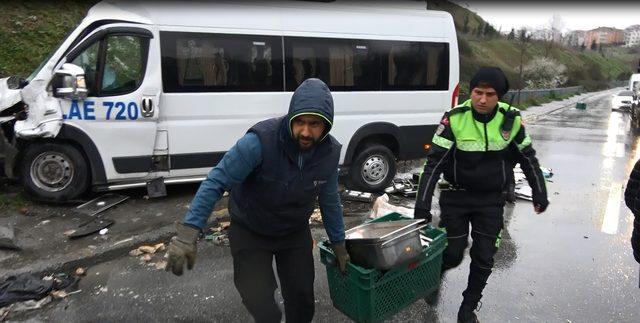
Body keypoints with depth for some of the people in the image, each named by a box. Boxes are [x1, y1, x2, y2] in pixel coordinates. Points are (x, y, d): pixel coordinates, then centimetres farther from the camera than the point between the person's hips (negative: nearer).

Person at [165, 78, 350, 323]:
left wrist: (339, 244, 8)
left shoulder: (330, 152, -15)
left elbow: (329, 200, 0)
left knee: (303, 302, 14)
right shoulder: (261, 141, -32)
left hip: (295, 233, 4)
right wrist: (188, 233, -33)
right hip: (250, 234, -4)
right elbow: (216, 182, -27)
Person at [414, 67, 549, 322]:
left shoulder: (511, 119, -9)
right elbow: (434, 162, -19)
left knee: (484, 258, 7)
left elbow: (528, 158, 6)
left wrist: (540, 194, 9)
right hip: (456, 196, -2)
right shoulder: (455, 118, -18)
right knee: (452, 254, 3)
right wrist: (422, 204, -24)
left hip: (491, 199, 3)